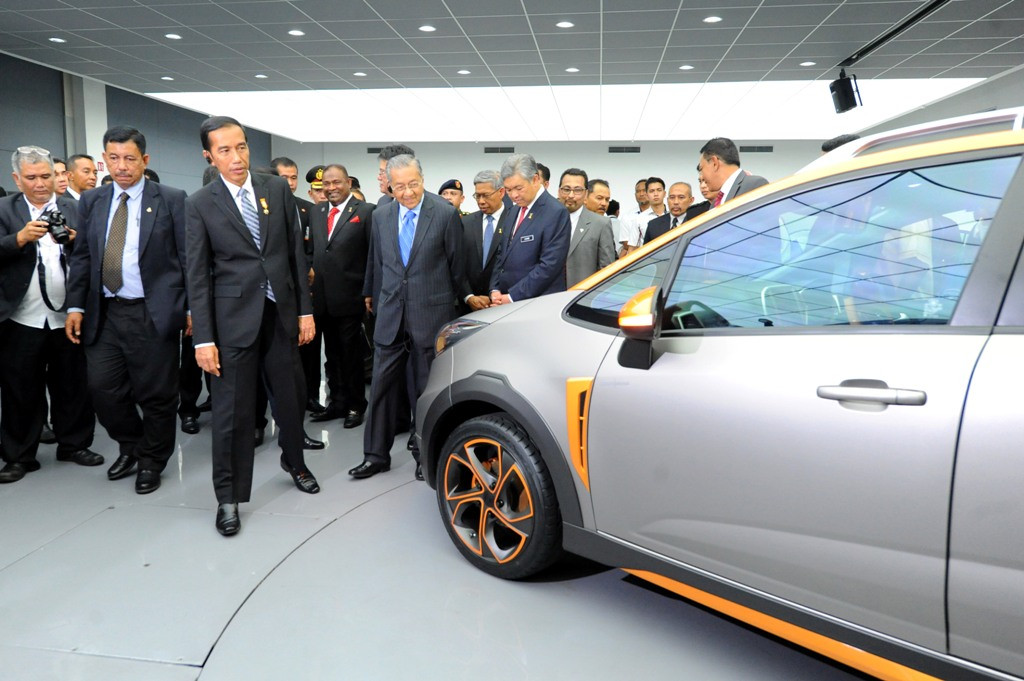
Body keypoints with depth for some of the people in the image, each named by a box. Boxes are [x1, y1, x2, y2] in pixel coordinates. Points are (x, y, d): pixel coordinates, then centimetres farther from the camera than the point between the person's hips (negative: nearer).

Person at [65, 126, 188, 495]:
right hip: (104, 313, 4)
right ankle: (130, 446, 30)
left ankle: (151, 462, 24)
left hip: (153, 314, -4)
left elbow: (188, 258, -4)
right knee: (103, 388, 4)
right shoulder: (92, 202, 11)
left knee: (156, 394, 4)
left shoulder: (171, 200, -2)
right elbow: (82, 257, 12)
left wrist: (193, 308, -8)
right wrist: (75, 305, 5)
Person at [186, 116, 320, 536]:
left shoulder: (277, 189, 4)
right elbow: (198, 276, -4)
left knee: (291, 395, 13)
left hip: (281, 312, 3)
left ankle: (294, 462, 40)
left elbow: (296, 252, 7)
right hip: (234, 316, -3)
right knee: (233, 410, 2)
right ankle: (229, 497, 17)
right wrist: (203, 338, -8)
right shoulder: (200, 204, -3)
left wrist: (305, 310, 4)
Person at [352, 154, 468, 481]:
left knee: (428, 388, 8)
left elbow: (456, 266, 1)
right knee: (382, 385, 8)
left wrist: (466, 299, 9)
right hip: (391, 315, 4)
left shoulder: (446, 213, -7)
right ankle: (376, 455, 21)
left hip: (431, 313, -3)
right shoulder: (381, 215, 6)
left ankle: (425, 456, 23)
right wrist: (374, 296, 21)